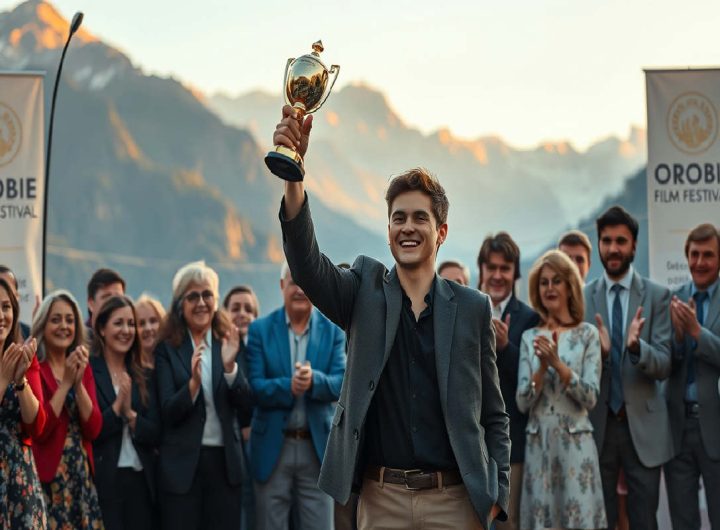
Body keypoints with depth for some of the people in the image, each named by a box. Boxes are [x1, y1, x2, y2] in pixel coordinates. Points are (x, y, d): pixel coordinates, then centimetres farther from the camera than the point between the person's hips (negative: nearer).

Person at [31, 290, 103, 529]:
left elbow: (93, 429, 2)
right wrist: (65, 383, -14)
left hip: (81, 475, 5)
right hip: (46, 477, -5)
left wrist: (78, 382, -9)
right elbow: (38, 429, -15)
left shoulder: (84, 367, 11)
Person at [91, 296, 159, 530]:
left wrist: (131, 414, -10)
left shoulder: (143, 376, 13)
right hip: (102, 481, -4)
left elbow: (155, 434, 5)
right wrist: (117, 407, -15)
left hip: (141, 481, 5)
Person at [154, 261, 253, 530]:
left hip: (225, 460, 2)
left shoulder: (229, 342, 6)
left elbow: (245, 402, -2)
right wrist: (193, 383, -25)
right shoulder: (167, 349, 0)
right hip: (182, 464, -2)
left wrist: (230, 365, -19)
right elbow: (168, 413, -7)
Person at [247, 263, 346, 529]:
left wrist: (314, 380, -28)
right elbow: (254, 386, -9)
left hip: (317, 447, 1)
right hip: (272, 446, 0)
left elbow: (341, 384, -7)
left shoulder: (333, 330, 3)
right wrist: (288, 387, -27)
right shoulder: (260, 329, 0)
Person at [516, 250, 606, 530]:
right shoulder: (530, 337, 8)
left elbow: (590, 398, -7)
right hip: (538, 444, 3)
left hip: (575, 443, -2)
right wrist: (542, 366, -13)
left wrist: (557, 363, -17)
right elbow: (523, 403, 2)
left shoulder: (587, 334, 0)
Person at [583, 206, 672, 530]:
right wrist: (598, 351, -21)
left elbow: (664, 366, -8)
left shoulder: (657, 296, -1)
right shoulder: (582, 298, 3)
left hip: (643, 426, -1)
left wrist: (637, 346, -28)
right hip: (596, 425, 1)